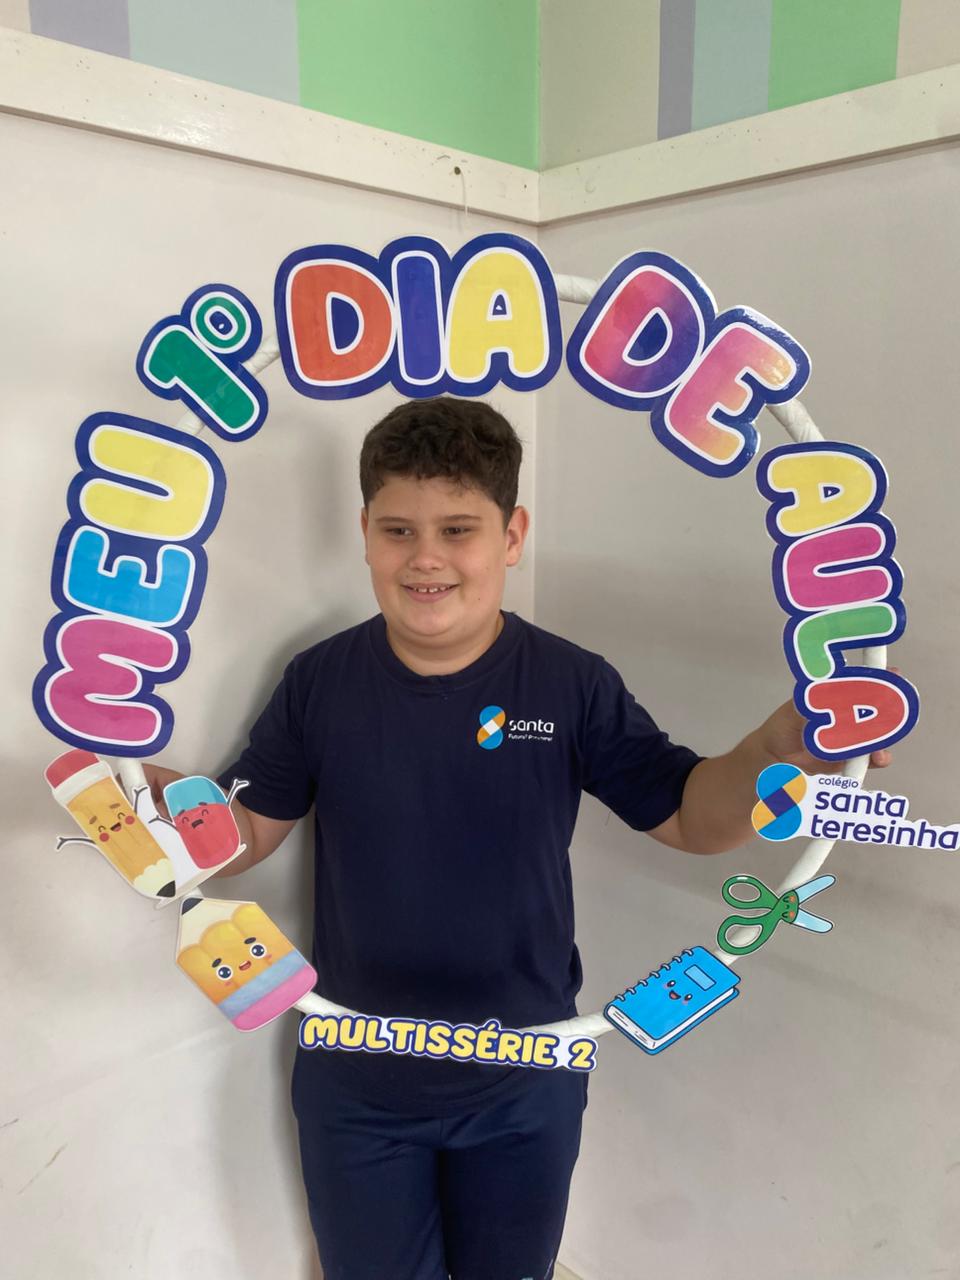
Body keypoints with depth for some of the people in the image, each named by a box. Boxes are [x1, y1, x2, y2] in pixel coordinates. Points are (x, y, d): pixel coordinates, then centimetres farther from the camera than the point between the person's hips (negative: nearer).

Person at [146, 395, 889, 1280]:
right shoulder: (319, 682, -11)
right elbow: (246, 831, -5)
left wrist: (778, 748, -27)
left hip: (525, 1089, 0)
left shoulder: (573, 685, -14)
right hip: (355, 1087, 1)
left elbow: (688, 816, -9)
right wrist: (164, 801, -26)